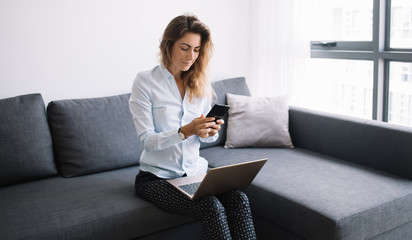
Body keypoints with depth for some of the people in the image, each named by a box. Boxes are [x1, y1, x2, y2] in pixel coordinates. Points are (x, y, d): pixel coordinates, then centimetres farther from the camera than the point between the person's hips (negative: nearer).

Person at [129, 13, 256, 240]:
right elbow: (147, 140, -13)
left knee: (239, 198, -24)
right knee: (212, 208, -29)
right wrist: (185, 131, -30)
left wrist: (211, 131, -14)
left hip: (195, 170, 5)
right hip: (157, 177, -4)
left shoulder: (200, 83, 8)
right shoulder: (145, 81, -8)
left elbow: (206, 136, 11)